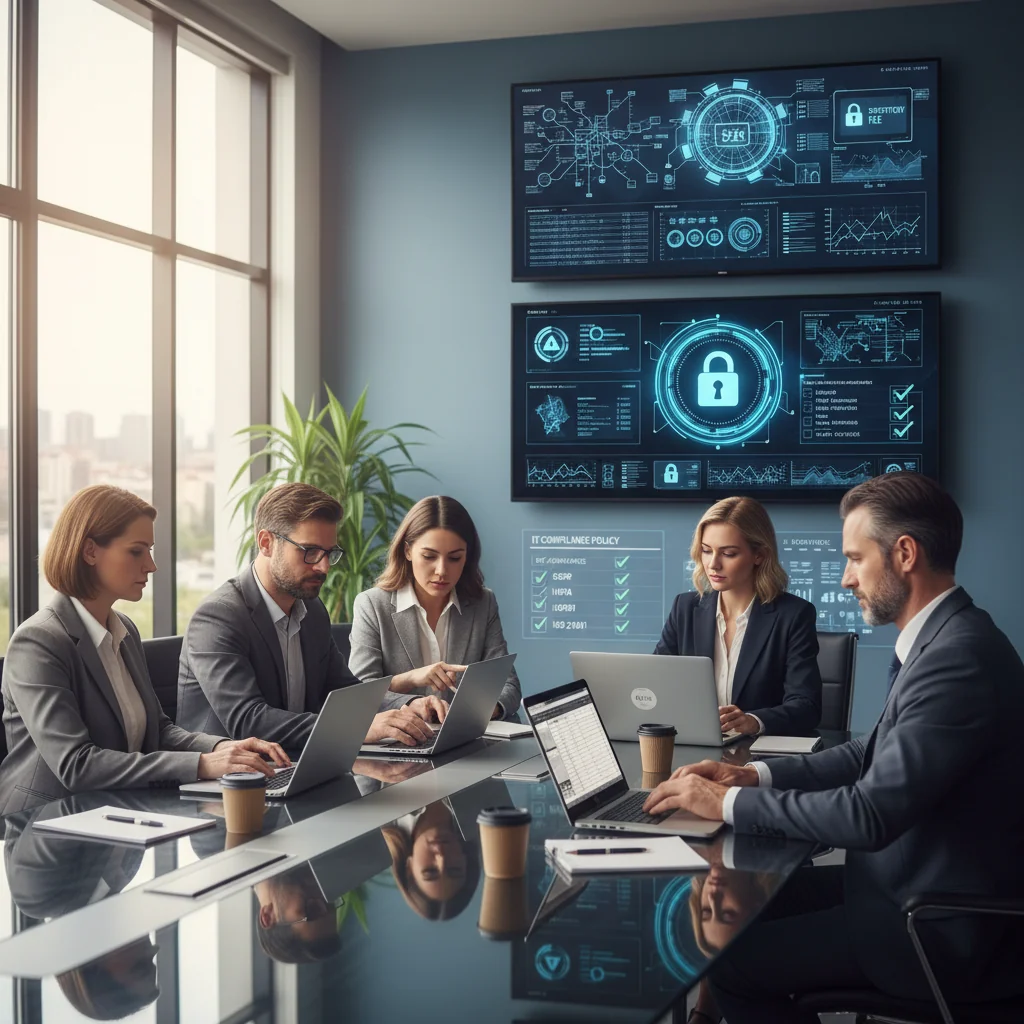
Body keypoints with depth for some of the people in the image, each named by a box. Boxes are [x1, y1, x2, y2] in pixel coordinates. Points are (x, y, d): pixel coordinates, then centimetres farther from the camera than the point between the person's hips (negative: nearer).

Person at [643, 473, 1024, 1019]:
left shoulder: (958, 656, -26)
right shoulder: (941, 639, 6)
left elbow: (871, 813, -28)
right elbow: (874, 752, 13)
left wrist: (729, 803, -18)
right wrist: (754, 774, 1)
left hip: (941, 931, -9)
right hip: (917, 882, 9)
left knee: (728, 956, -6)